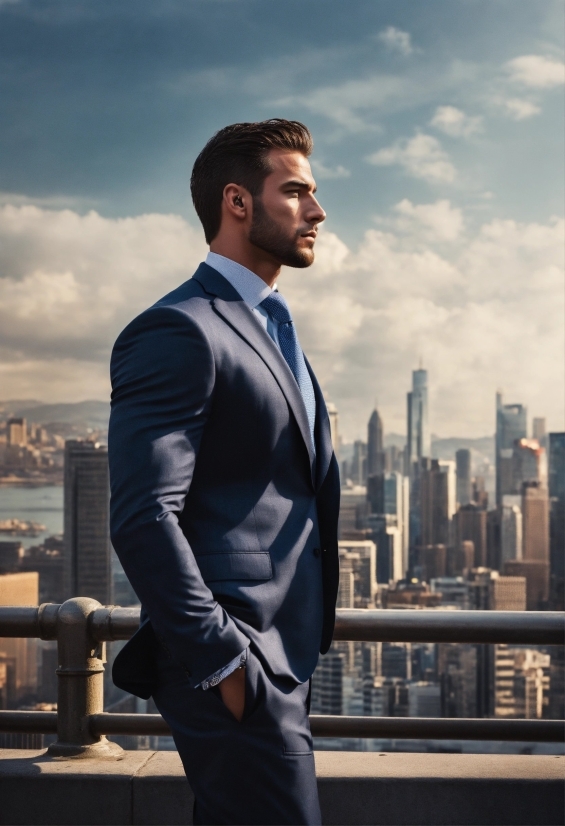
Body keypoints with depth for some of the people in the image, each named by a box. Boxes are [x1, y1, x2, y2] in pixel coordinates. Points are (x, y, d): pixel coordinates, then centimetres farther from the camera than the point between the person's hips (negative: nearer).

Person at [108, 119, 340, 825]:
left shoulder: (272, 330, 18)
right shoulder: (180, 331, -14)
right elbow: (143, 519, -22)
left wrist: (301, 647, 18)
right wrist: (222, 661, -20)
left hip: (283, 659, 9)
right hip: (233, 668, -9)